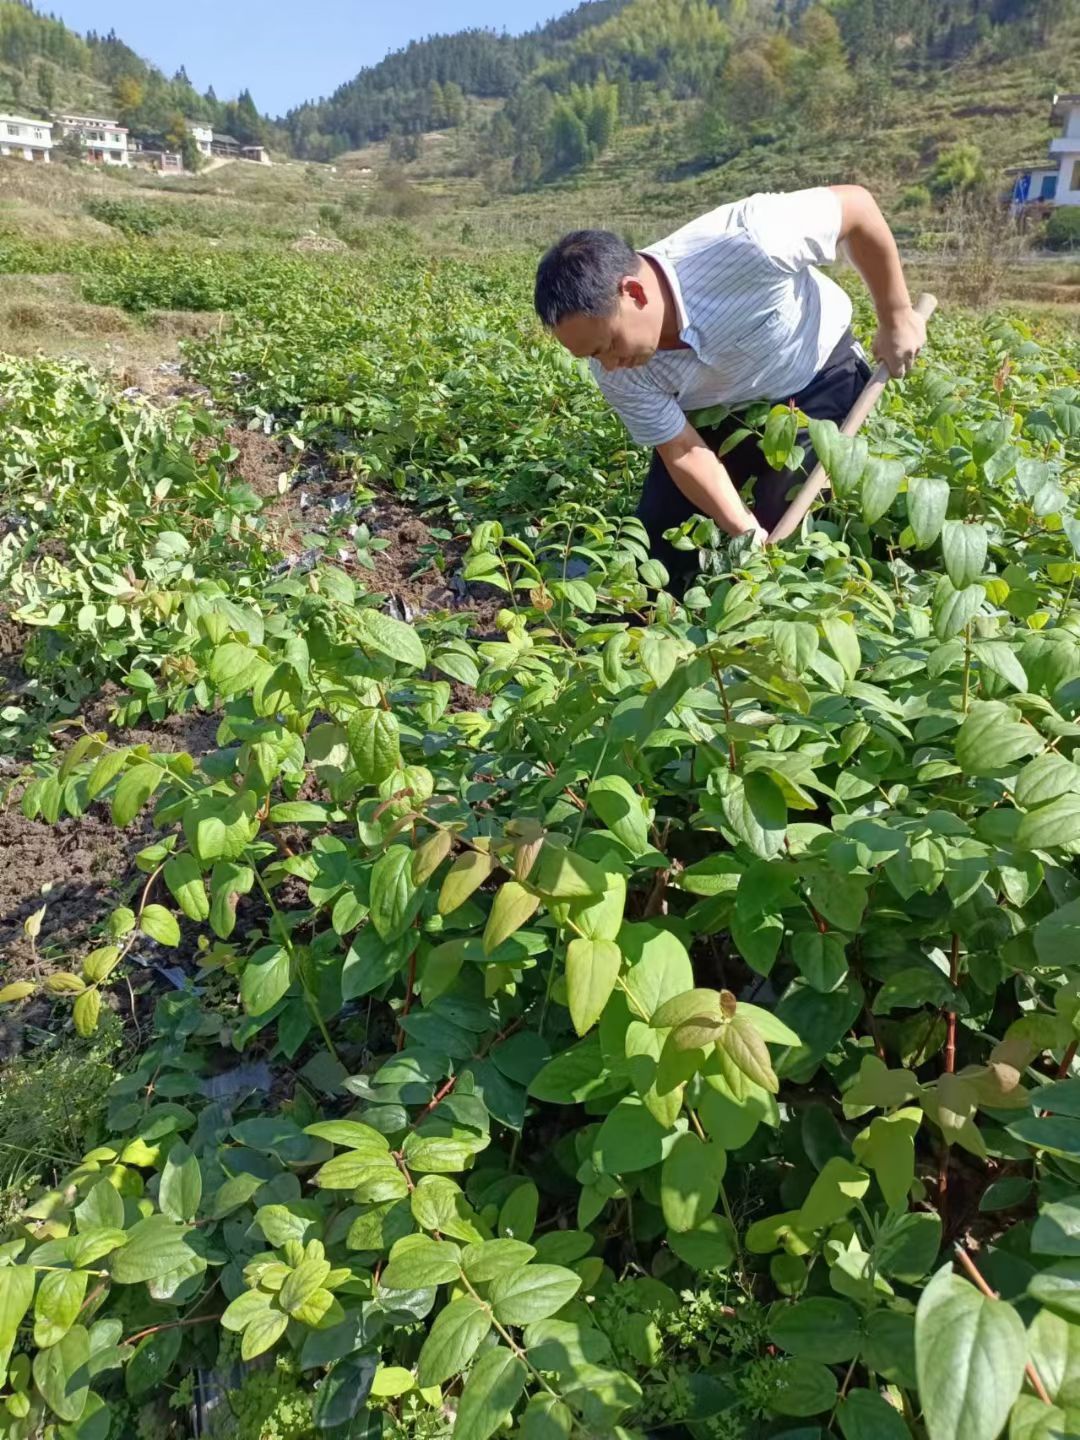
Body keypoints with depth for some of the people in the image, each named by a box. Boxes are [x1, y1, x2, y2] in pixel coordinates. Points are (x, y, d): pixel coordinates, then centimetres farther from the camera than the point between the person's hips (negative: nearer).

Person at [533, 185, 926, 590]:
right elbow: (683, 452, -16)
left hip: (815, 380, -3)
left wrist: (896, 317, -14)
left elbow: (857, 203, -23)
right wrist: (744, 532, -26)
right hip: (714, 413, 3)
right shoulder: (619, 372, -25)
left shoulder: (743, 243, -38)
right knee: (660, 543, -1)